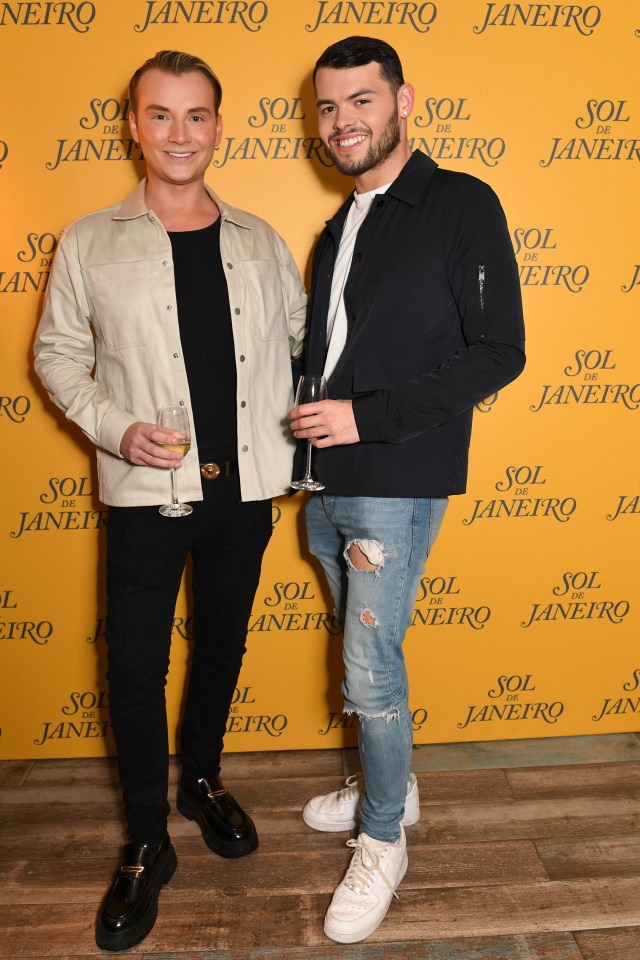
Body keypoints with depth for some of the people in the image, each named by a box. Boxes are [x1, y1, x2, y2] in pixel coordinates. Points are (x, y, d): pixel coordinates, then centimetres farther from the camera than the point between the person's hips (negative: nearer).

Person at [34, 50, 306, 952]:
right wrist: (116, 429, -13)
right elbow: (57, 354, 2)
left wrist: (297, 442, 3)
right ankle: (147, 844, 25)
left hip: (243, 486, 3)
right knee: (136, 663, 4)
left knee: (222, 646, 17)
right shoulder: (90, 244, -2)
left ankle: (204, 781, 42)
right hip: (148, 490, -2)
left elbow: (300, 336, 12)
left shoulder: (260, 242, 5)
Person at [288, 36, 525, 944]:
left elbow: (498, 353, -14)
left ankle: (383, 842, 22)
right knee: (363, 654, 18)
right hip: (328, 484, 7)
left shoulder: (463, 206, -7)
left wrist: (367, 417, -19)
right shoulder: (337, 232, 15)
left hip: (397, 485, -7)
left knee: (371, 668, -2)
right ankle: (391, 783, 40)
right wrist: (306, 425, 4)